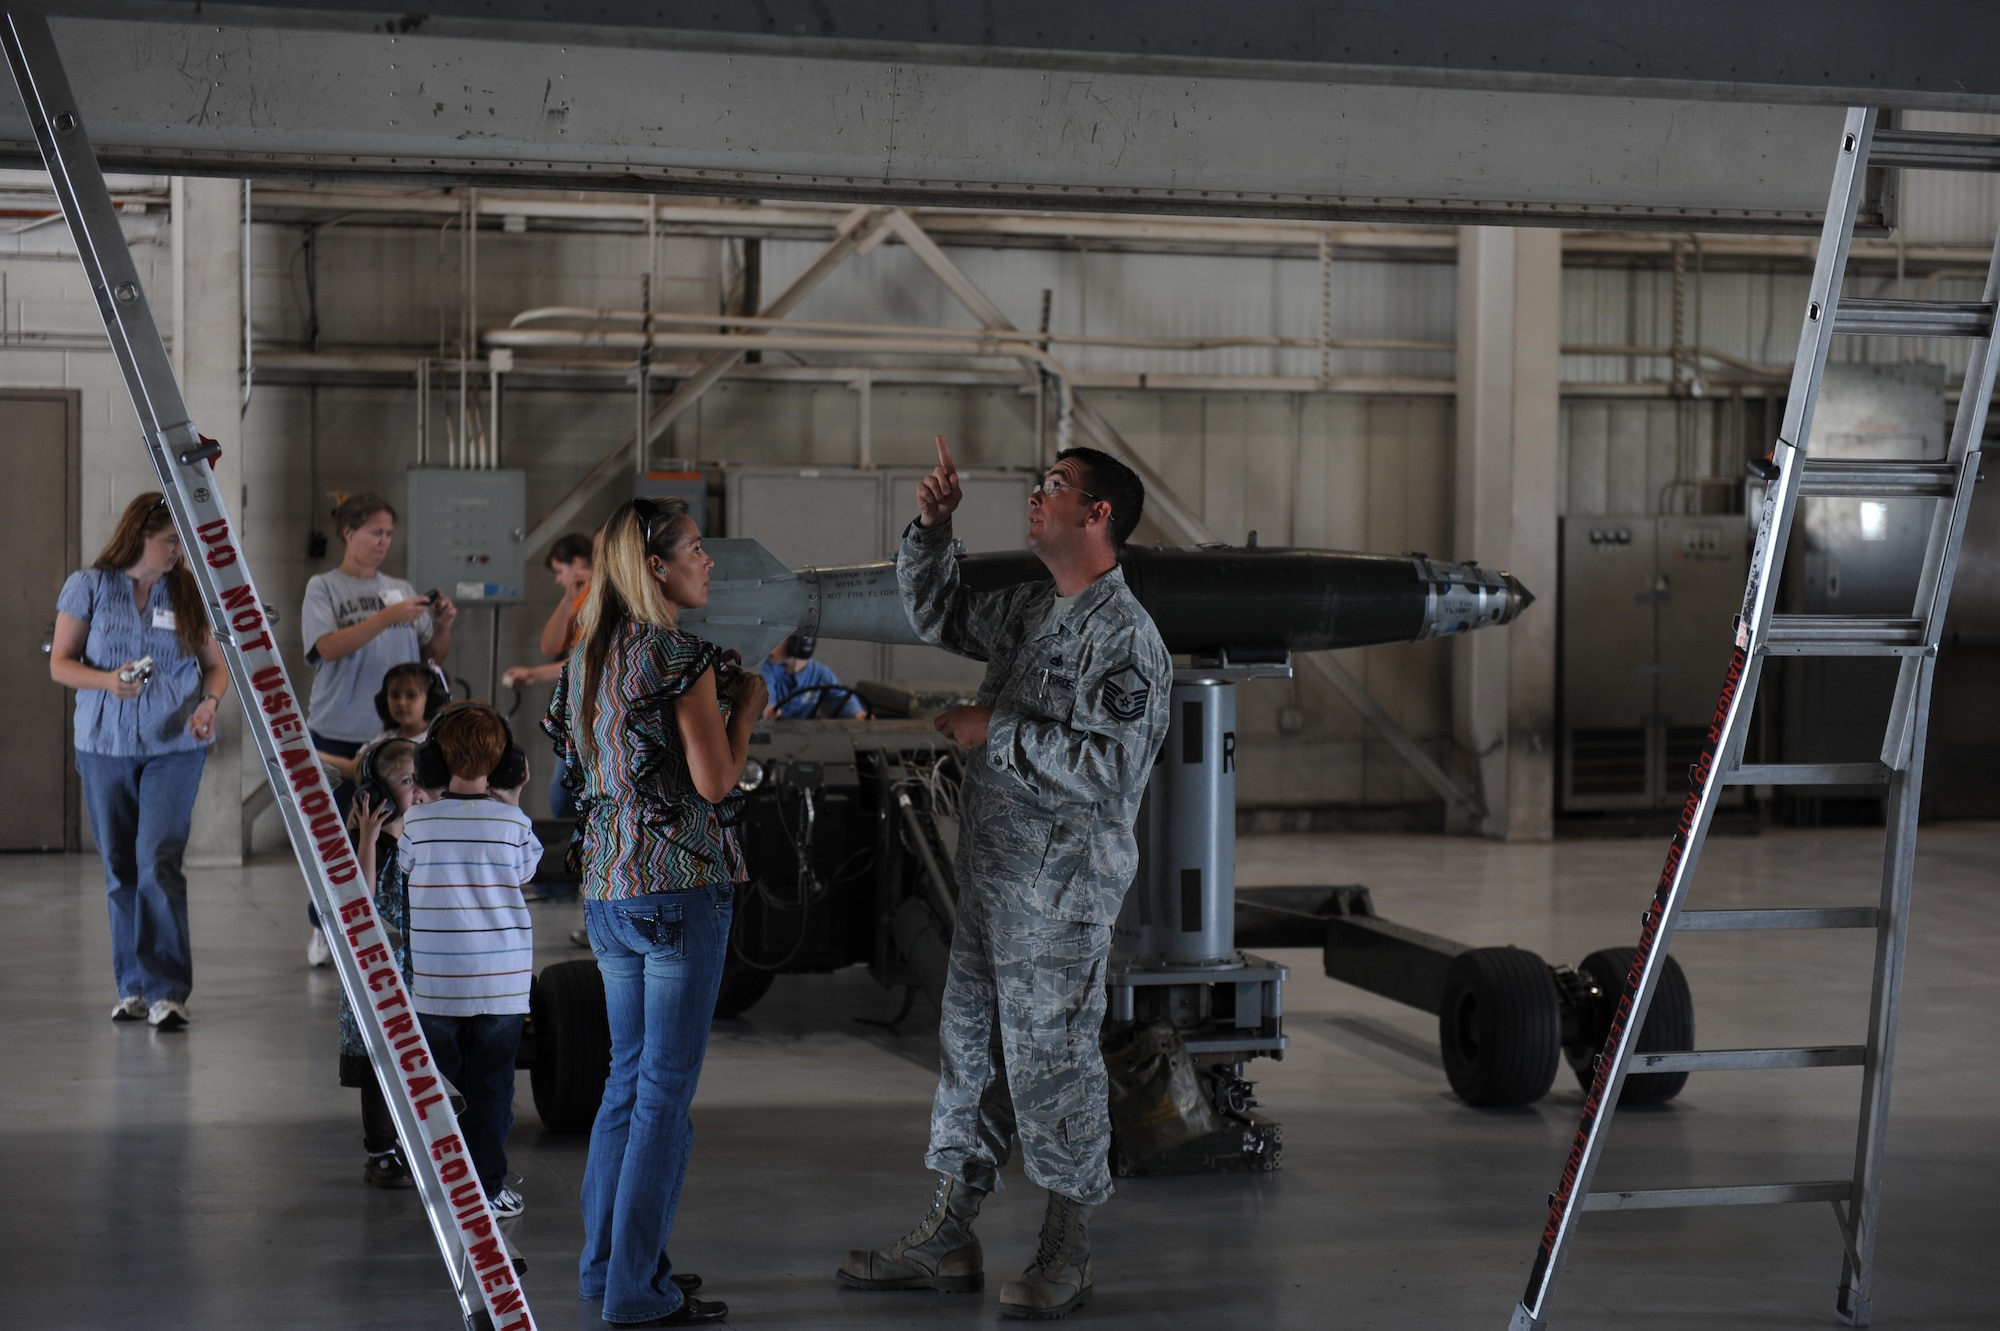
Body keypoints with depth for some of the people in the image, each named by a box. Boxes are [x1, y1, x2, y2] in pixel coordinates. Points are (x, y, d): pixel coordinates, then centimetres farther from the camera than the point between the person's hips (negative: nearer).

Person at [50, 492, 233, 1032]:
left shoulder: (189, 593, 4)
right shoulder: (88, 587, 1)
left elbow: (216, 664, 9)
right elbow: (60, 663, 1)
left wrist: (210, 703, -12)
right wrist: (107, 681, -18)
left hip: (174, 745, -1)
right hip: (105, 745, 1)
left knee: (158, 862, -14)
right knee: (120, 870, 8)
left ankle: (167, 991, -13)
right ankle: (133, 987, 19)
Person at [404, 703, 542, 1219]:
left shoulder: (418, 819, -5)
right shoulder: (513, 821, -7)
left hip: (435, 981, 1)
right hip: (501, 978, -1)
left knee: (439, 1083, 11)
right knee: (491, 1087, 6)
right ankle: (488, 1187, 7)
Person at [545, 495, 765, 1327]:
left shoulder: (587, 657, 12)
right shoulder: (682, 656, -12)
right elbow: (715, 780, -14)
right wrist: (747, 705, 3)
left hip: (606, 888, 8)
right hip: (680, 884, -8)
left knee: (627, 1075, 16)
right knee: (666, 1088, -3)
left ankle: (604, 1263, 20)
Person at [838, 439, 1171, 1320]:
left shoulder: (1125, 639, -15)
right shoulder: (1029, 611, 13)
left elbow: (1108, 765, -24)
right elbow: (937, 616, 27)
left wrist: (997, 733, -17)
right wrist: (933, 526, 12)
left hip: (1062, 891, -9)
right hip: (989, 879, 9)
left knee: (1050, 1062, -2)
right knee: (970, 1048, 13)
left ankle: (1065, 1259, 11)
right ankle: (948, 1242, 22)